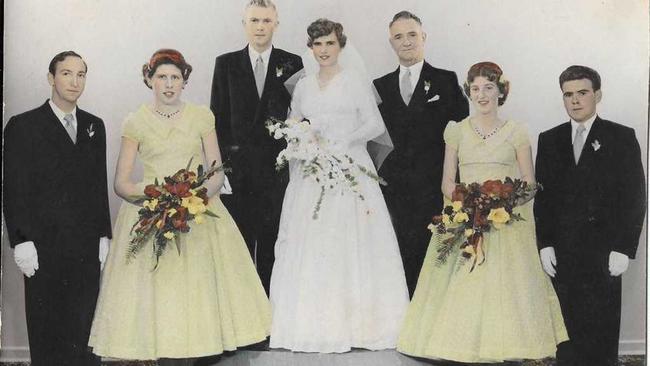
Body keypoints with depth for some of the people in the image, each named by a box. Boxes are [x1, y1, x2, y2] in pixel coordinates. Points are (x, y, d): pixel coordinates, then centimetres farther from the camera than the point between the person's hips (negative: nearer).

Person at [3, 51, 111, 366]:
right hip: (44, 246, -3)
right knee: (46, 326, 5)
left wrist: (103, 236, 10)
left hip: (87, 246, 4)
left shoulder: (94, 126, 12)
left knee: (86, 326, 5)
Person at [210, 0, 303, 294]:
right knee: (239, 240, 4)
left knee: (272, 241, 5)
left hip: (276, 166, 0)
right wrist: (219, 160, 0)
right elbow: (217, 116, 6)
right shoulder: (226, 63, 7)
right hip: (236, 166, 1)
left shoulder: (292, 63, 5)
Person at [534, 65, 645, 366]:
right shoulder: (549, 140, 12)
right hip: (561, 252, 3)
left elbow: (635, 197, 0)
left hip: (603, 252, -2)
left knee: (602, 330, 0)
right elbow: (542, 195, 10)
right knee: (566, 330, 3)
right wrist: (544, 244, 1)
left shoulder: (621, 138, 4)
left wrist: (623, 249, -7)